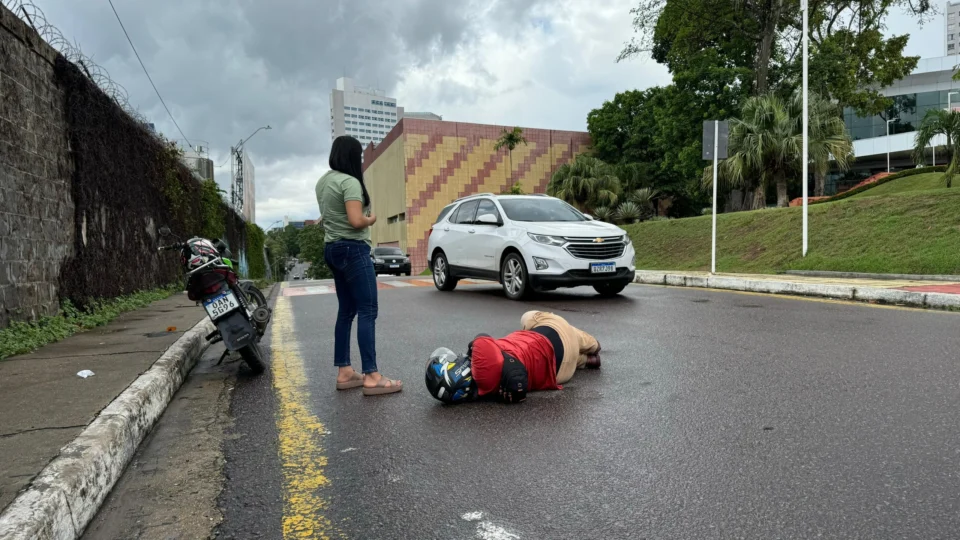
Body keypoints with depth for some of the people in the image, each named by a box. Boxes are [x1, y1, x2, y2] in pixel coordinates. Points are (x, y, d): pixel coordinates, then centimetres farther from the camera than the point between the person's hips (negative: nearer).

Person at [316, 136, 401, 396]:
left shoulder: (323, 182, 16)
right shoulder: (349, 182, -14)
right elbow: (356, 221, -24)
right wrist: (371, 219, -4)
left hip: (333, 248, 10)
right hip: (353, 249, -10)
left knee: (346, 311, 11)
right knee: (367, 311, -10)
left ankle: (344, 373, 14)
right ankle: (371, 377, -11)